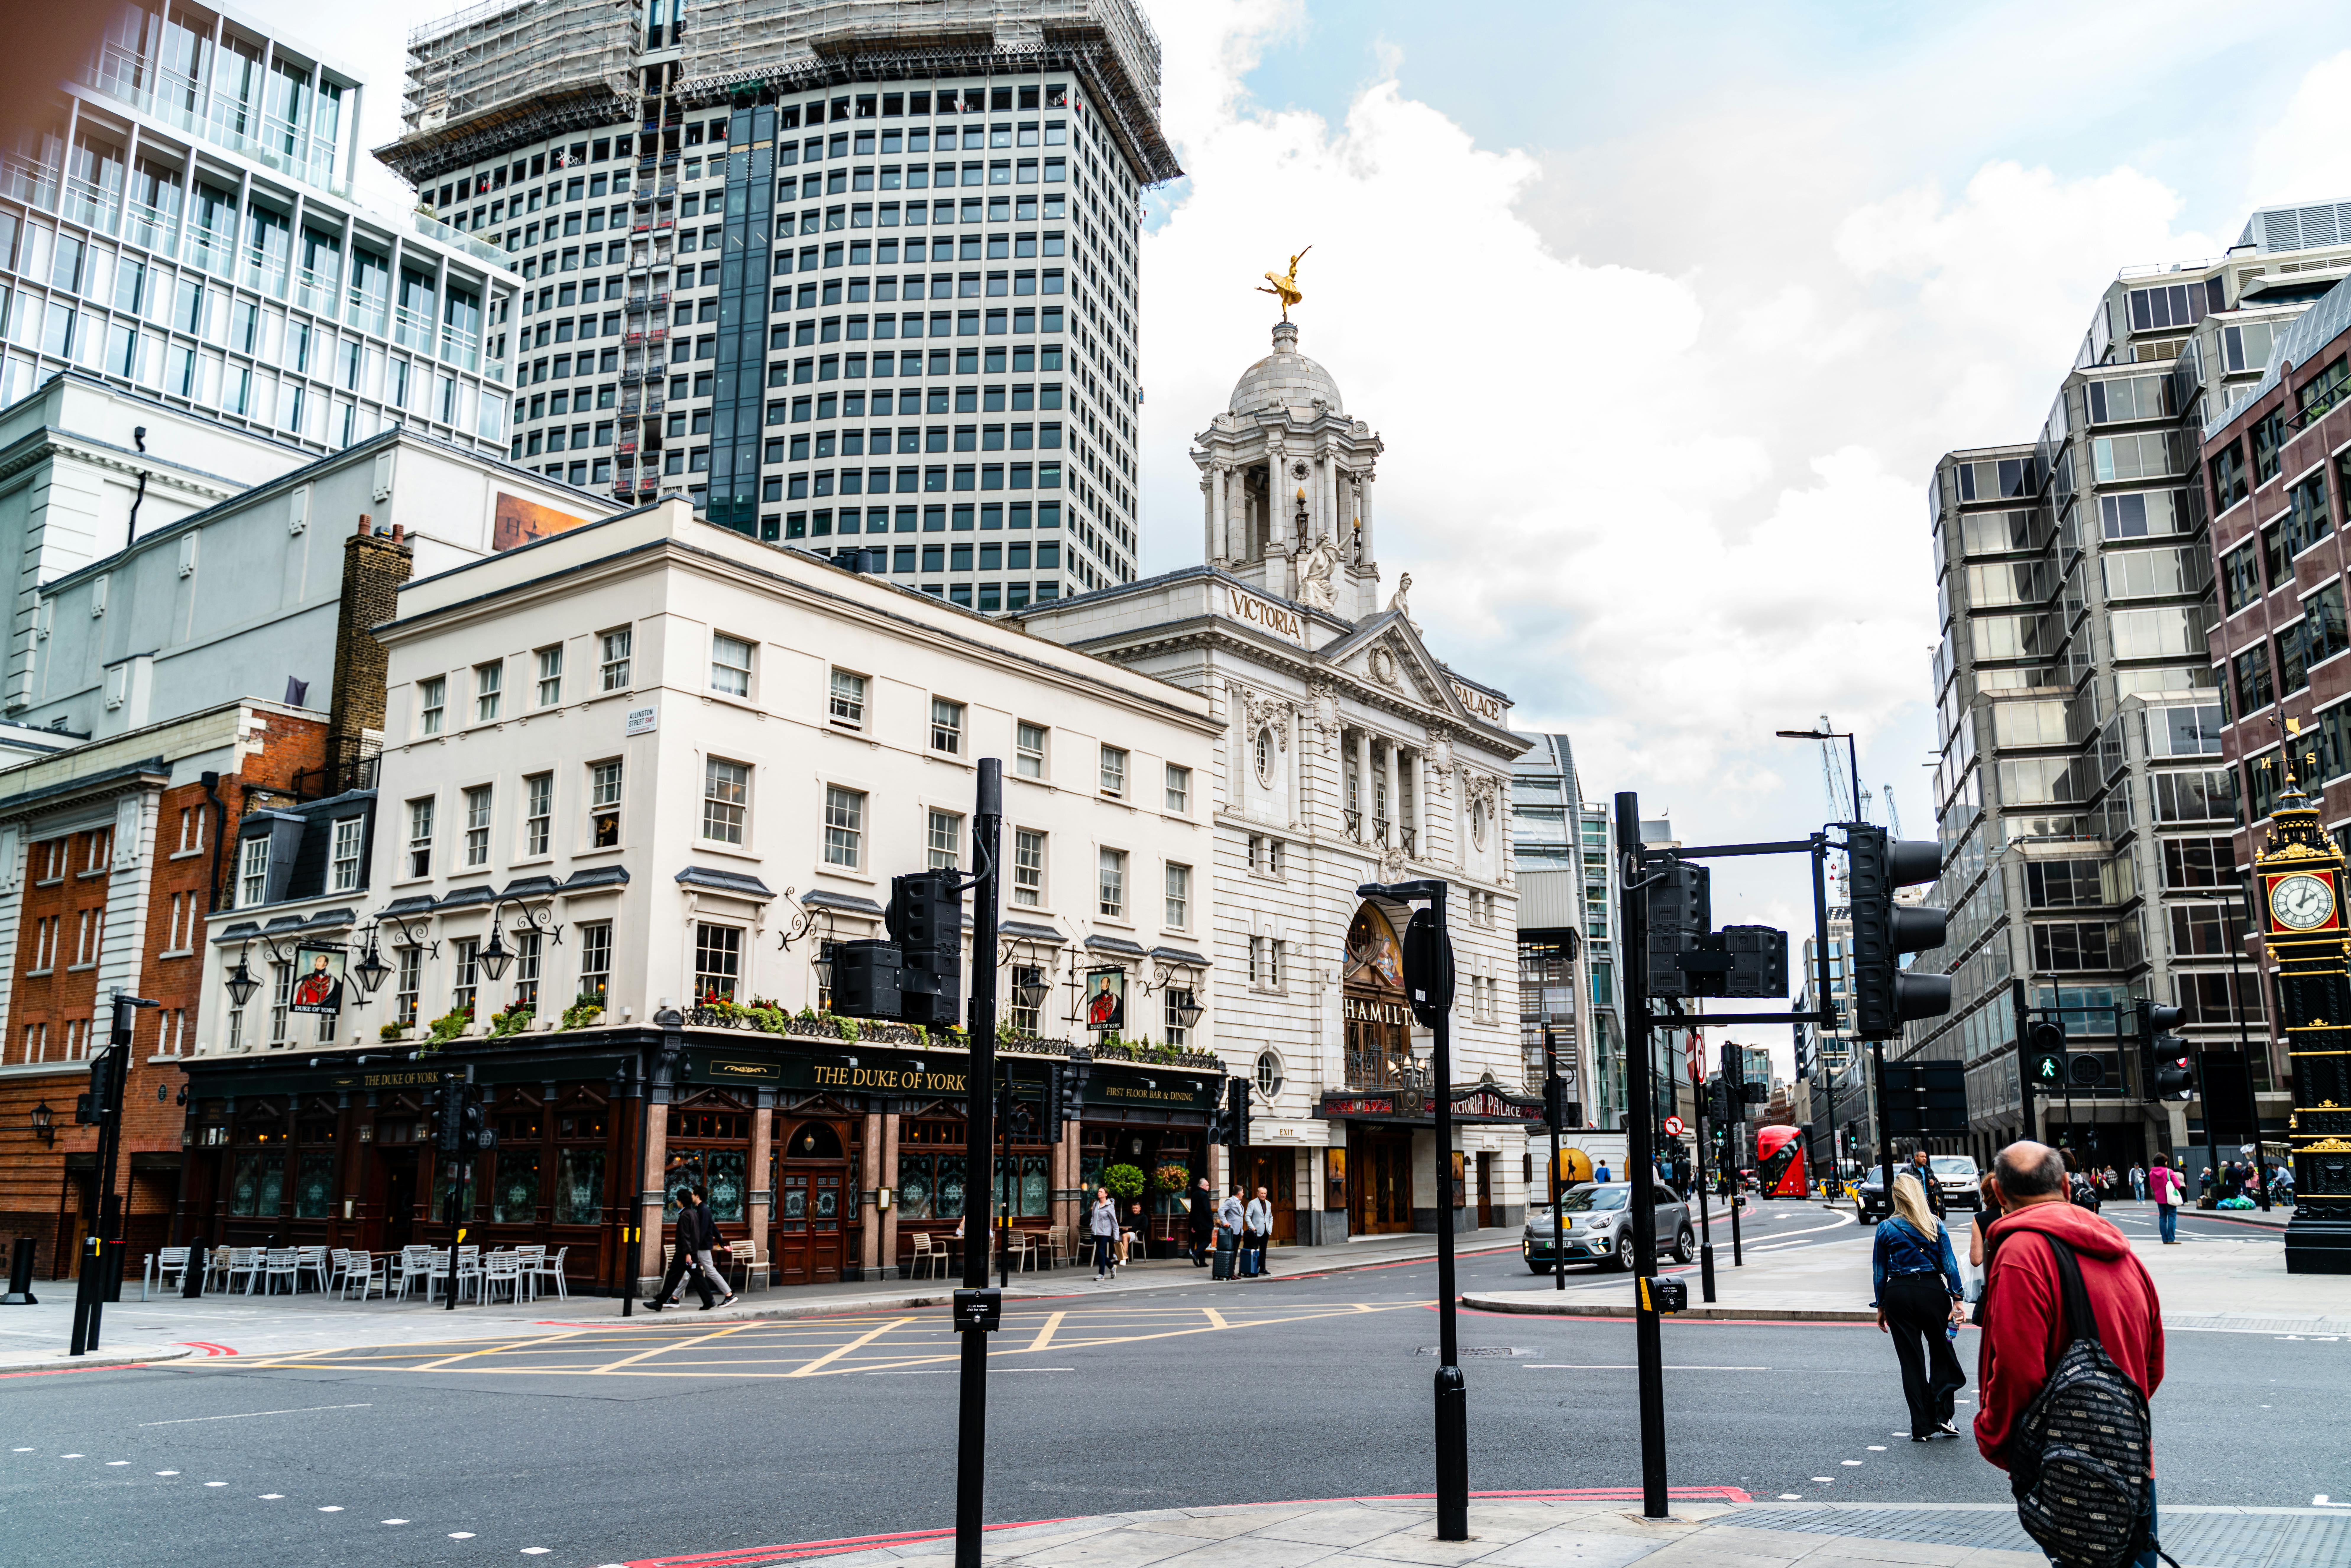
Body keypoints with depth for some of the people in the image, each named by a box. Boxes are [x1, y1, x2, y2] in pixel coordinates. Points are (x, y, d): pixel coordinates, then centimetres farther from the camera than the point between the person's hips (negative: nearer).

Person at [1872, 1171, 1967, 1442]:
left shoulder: (1886, 1228, 0)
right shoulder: (1936, 1225, 0)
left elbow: (1879, 1271, 3)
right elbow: (1950, 1264, -5)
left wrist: (1881, 1307, 11)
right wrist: (1957, 1300, -2)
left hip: (1898, 1295, 0)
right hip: (1932, 1290, 0)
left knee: (1911, 1361, 7)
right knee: (1941, 1353, 15)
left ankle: (1922, 1427, 10)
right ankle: (1942, 1416, 0)